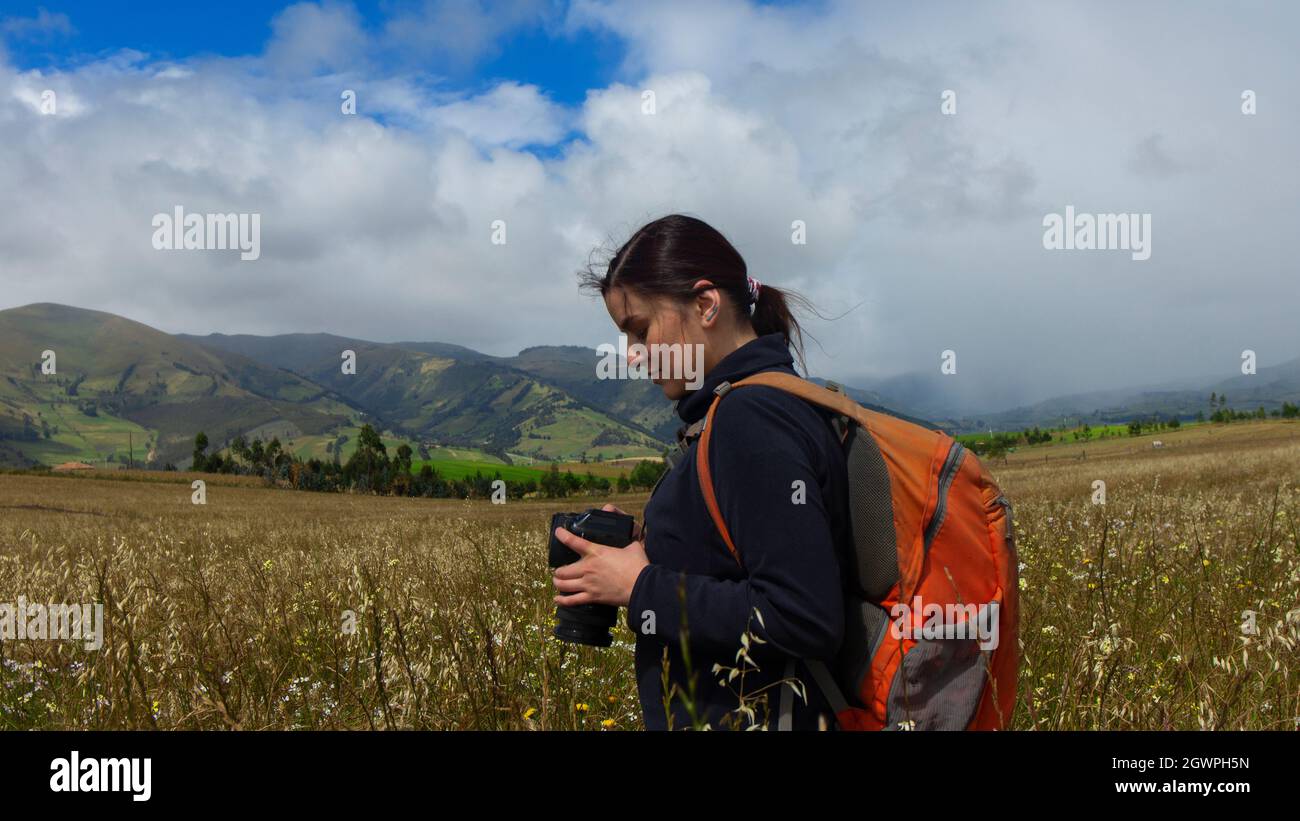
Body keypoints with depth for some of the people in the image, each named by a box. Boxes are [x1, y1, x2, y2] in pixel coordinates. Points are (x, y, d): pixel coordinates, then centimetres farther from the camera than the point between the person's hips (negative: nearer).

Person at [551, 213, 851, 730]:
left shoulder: (752, 415, -20)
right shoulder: (776, 405, 8)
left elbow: (805, 619, -27)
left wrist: (643, 589, -19)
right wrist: (647, 556, 2)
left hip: (742, 716, -9)